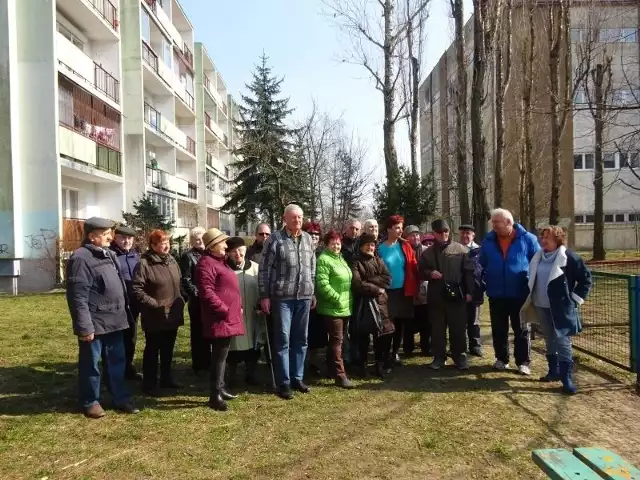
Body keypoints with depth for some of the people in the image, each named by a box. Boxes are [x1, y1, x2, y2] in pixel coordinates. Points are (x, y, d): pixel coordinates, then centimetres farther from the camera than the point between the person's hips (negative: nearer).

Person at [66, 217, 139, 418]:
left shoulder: (109, 254, 12)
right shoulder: (81, 258, -15)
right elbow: (78, 297, -19)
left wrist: (125, 312, 17)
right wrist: (85, 326, -21)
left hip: (114, 320, 8)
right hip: (94, 323, -8)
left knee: (117, 362, 15)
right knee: (91, 364, 8)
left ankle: (121, 398, 26)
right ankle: (90, 402, 24)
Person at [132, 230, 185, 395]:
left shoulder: (172, 260, 9)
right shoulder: (144, 263, -15)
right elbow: (137, 290, -19)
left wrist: (180, 300, 9)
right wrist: (154, 303, -19)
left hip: (172, 315, 7)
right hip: (155, 317, -7)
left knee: (168, 350, 17)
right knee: (152, 350, 6)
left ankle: (166, 379, 31)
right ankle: (149, 384, 18)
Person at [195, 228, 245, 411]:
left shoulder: (221, 261, 19)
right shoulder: (206, 263, -13)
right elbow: (207, 293, -22)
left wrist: (238, 307, 15)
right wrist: (224, 310, -20)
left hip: (229, 318, 10)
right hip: (220, 318, -10)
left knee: (222, 354, 17)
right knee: (220, 356, -6)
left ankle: (220, 388, 27)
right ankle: (215, 395, 1)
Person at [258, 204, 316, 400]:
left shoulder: (307, 238, 10)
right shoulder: (275, 239, -6)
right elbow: (264, 269, -6)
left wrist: (313, 292, 14)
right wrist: (264, 296, -9)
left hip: (304, 297, 5)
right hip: (282, 297, -5)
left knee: (301, 339, 12)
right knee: (283, 340, 1)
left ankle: (297, 377, 25)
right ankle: (284, 383, 11)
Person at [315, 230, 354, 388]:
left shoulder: (341, 259, 16)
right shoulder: (323, 259, -12)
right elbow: (322, 284, -21)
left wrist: (349, 300, 15)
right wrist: (337, 299, -20)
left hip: (345, 307, 9)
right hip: (332, 308, -9)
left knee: (338, 340, 16)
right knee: (336, 341, -6)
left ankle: (332, 369, 27)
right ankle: (340, 375, -1)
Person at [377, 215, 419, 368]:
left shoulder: (405, 246, 1)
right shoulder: (380, 248, -6)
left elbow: (414, 267, 1)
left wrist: (414, 287, -4)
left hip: (404, 291, 3)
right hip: (387, 292, -3)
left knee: (400, 324, 13)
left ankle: (395, 353, 29)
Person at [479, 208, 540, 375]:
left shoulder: (527, 239, -6)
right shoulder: (488, 241, 2)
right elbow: (481, 265, 9)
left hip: (520, 294, -3)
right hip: (496, 294, 3)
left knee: (521, 329, 8)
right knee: (498, 329, 12)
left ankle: (523, 362, 18)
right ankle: (501, 359, 27)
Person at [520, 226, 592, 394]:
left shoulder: (569, 257, -10)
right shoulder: (538, 257, 9)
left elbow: (586, 278, -5)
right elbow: (533, 280, 21)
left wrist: (575, 298, -8)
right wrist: (531, 299, 15)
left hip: (561, 307, -6)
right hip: (541, 306, 6)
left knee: (562, 341, -8)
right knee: (549, 339, 15)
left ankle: (567, 377, -3)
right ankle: (554, 370, 27)